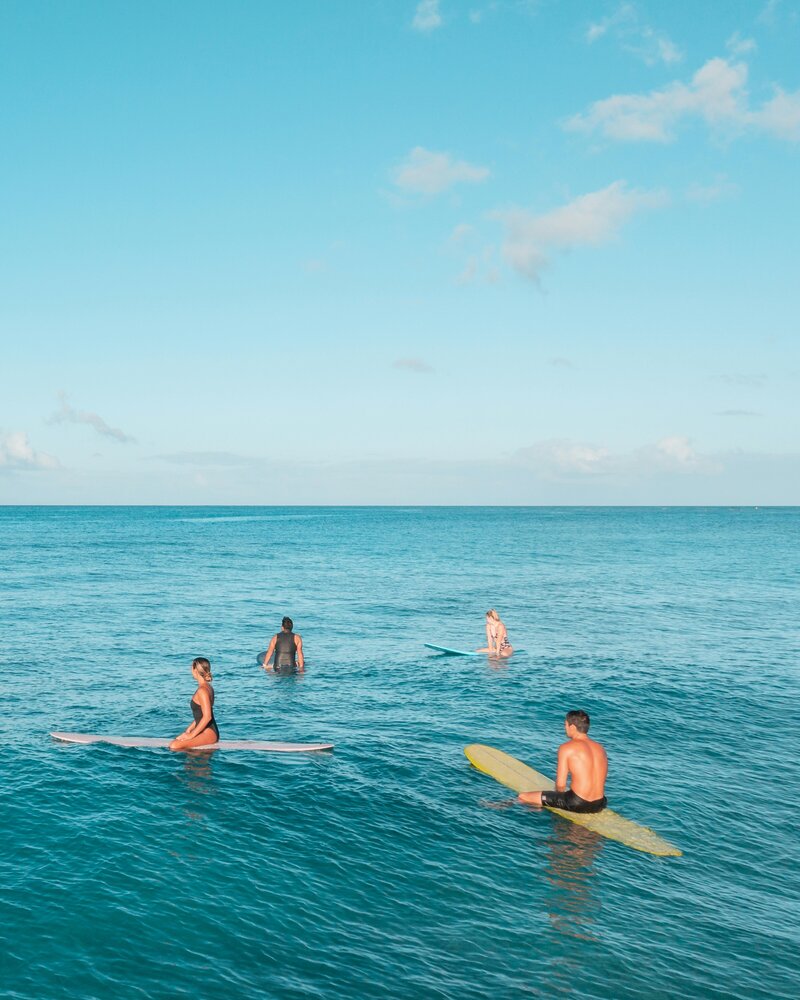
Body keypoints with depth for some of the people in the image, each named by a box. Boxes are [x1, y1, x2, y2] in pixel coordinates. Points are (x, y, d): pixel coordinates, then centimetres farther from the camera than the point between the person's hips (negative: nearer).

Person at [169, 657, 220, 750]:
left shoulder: (202, 690, -17)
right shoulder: (208, 687, 13)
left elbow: (207, 717, -22)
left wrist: (191, 735, -17)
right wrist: (189, 729, 15)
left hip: (208, 733, -11)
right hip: (211, 732, 11)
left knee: (174, 746, -22)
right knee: (177, 740, 16)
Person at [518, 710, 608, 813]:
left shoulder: (566, 748, -7)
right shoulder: (600, 748, 10)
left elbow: (560, 784, -9)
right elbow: (600, 781, 14)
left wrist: (559, 793, 12)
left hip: (577, 803, -7)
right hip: (599, 805, 7)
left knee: (522, 797, 0)